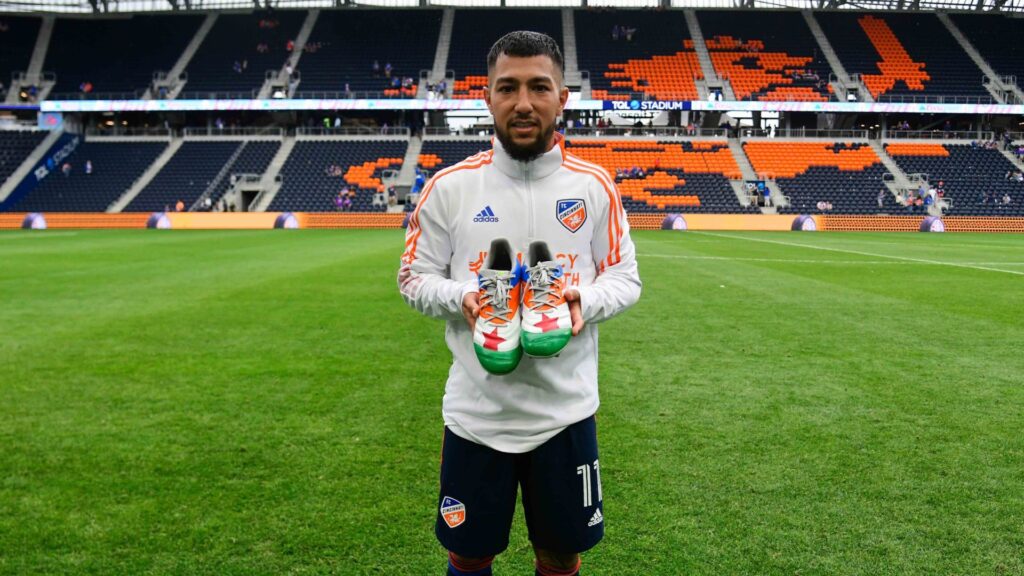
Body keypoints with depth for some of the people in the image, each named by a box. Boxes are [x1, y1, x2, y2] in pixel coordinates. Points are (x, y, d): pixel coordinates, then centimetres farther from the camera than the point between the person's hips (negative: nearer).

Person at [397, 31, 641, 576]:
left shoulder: (594, 185, -1)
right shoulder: (449, 186, -4)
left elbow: (625, 277, 5)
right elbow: (414, 278, 3)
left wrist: (584, 301, -17)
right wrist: (460, 296, -17)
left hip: (565, 411, 1)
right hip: (475, 412, 0)